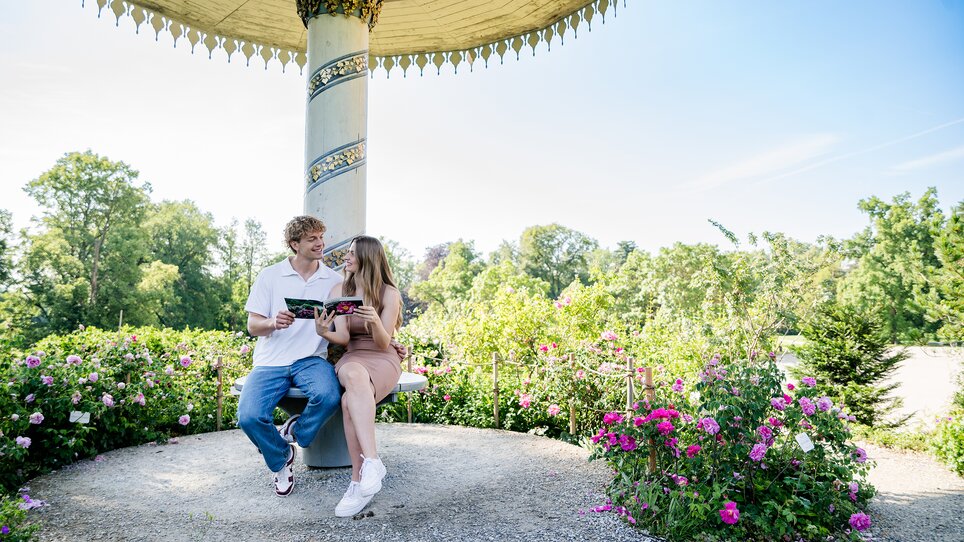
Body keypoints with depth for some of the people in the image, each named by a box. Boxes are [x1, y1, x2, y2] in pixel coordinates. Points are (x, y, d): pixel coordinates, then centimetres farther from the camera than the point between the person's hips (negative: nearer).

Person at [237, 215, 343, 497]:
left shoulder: (334, 280, 9)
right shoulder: (270, 276, 6)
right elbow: (252, 326, 3)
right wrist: (274, 323, -20)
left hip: (311, 359, 0)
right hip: (271, 361, 0)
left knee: (329, 396, -33)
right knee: (249, 416, -25)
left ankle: (294, 432, 3)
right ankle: (281, 460, 9)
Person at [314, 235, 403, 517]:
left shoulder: (389, 293, -2)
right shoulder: (339, 291, 7)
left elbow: (383, 343, -6)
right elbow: (342, 338, -1)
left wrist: (375, 321, -28)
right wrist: (325, 333, -24)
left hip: (382, 359, -2)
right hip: (351, 358, 2)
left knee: (350, 400, -35)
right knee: (355, 376, -37)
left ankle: (359, 481, -32)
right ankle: (372, 462, -41)